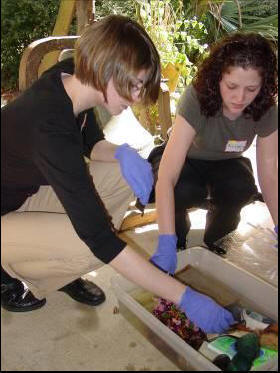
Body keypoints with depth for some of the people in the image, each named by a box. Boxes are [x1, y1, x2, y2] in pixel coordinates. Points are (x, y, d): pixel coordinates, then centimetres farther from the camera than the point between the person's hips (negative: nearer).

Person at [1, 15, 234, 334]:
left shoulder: (71, 77, -12)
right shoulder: (49, 128, -37)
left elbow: (91, 143, 6)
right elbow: (100, 238, -37)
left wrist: (122, 153, -20)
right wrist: (185, 298, -33)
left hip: (28, 188, 8)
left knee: (122, 179, -7)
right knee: (87, 250, -30)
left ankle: (59, 268, 6)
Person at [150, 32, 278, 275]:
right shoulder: (196, 99, -34)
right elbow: (166, 176, -42)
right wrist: (166, 245, -48)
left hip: (225, 163, 3)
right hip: (188, 161, -2)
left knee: (242, 189, -31)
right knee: (186, 191, -36)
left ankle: (213, 238, -1)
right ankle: (180, 232, -1)